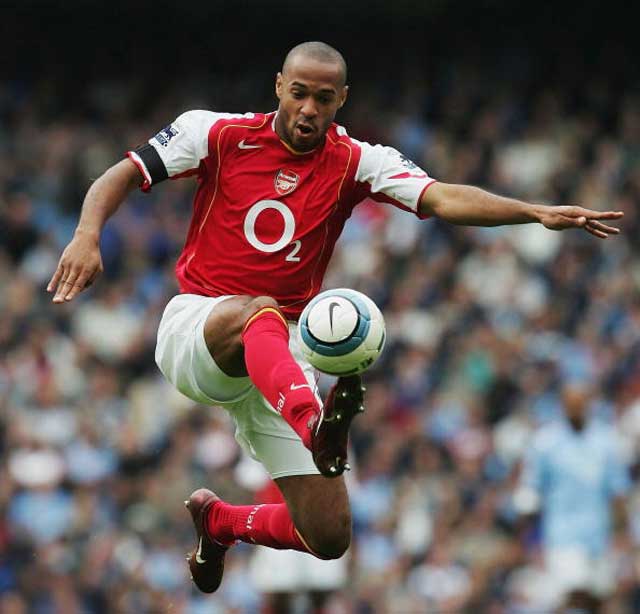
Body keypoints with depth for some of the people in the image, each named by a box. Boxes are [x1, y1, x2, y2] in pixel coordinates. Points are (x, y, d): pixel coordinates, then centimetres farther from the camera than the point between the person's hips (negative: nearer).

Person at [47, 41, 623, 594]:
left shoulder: (358, 164, 1)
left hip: (274, 363, 3)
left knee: (329, 536, -3)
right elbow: (122, 175, 0)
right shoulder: (218, 134, -2)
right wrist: (88, 235, -20)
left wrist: (538, 212, -29)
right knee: (260, 312, -41)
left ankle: (219, 521, 28)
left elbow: (442, 198, -14)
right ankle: (315, 427, -69)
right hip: (195, 325, -3)